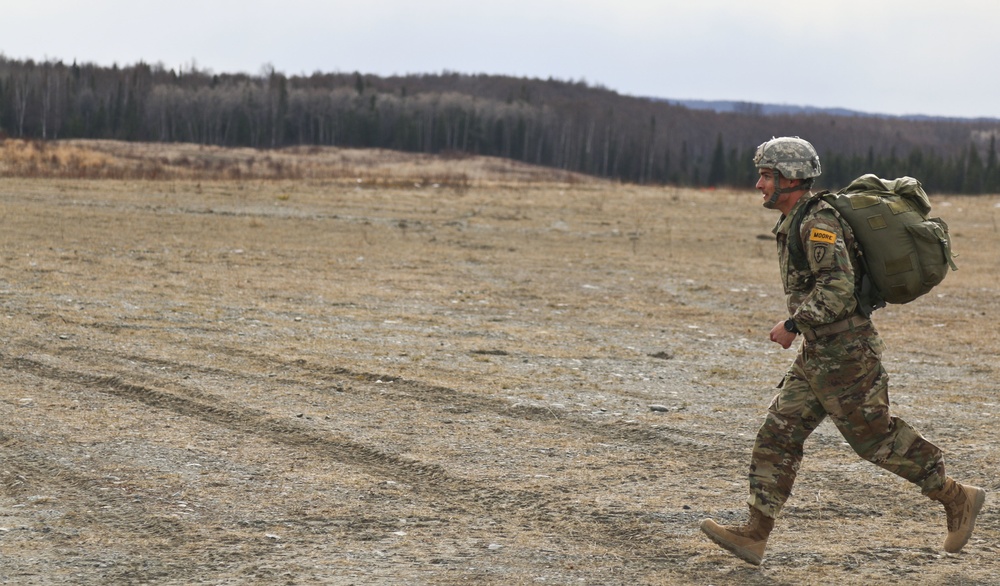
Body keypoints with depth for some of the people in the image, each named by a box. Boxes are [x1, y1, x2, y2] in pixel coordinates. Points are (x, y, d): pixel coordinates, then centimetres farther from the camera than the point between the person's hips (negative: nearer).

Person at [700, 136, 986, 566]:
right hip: (817, 357, 10)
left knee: (875, 438, 0)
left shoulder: (818, 223, -17)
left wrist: (793, 324, -21)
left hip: (844, 358, -10)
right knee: (777, 435, 3)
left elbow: (838, 287, -27)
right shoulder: (794, 224, 14)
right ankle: (754, 536, 1)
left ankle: (957, 499, 15)